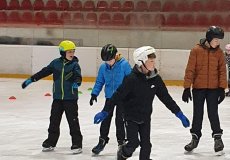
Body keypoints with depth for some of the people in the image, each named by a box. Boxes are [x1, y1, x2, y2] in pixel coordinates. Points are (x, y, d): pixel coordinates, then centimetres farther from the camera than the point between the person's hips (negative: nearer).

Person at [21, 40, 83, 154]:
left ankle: (77, 143, 5)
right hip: (57, 97, 4)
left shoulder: (74, 64, -5)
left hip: (71, 97, -4)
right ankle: (51, 142, 21)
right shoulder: (56, 63, 4)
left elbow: (78, 75, -21)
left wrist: (77, 82, -43)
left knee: (73, 120, -2)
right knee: (54, 119, 10)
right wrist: (31, 79, 9)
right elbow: (44, 72, 10)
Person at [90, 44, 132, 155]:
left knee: (119, 119, 0)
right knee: (105, 118, 4)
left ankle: (121, 141, 13)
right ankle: (102, 140, 16)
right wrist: (94, 94, 1)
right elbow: (99, 82, 8)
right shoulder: (103, 67, -2)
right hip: (109, 97, 4)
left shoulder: (124, 65, -13)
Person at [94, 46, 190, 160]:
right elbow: (118, 96, -20)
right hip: (131, 117, -5)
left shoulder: (155, 79, -7)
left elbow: (166, 97, 1)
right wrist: (105, 112, -20)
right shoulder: (132, 79, -22)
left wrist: (178, 113, 1)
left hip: (145, 118, 5)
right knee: (134, 143, -7)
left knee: (146, 144, 4)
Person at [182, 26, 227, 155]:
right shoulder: (196, 51, -8)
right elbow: (190, 70, -7)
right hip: (198, 88, 0)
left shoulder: (219, 52, -1)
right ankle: (195, 138, 22)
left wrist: (222, 88, -4)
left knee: (213, 113, -1)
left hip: (213, 89, 0)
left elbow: (222, 71, 2)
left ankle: (218, 138, 11)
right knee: (198, 114, 10)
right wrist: (187, 88, -9)